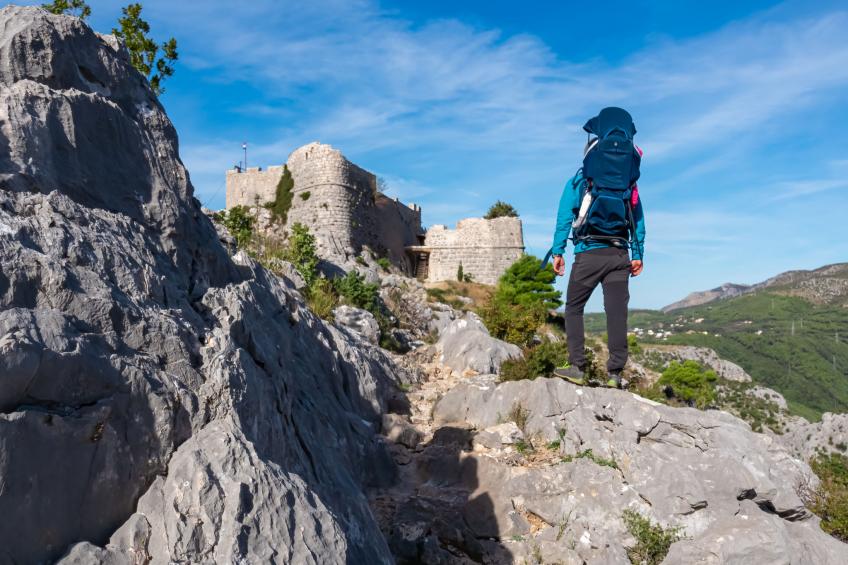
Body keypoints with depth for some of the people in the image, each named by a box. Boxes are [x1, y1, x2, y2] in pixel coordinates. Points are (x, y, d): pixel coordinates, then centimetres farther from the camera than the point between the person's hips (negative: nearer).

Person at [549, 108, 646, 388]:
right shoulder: (629, 187, 15)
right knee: (617, 311, 1)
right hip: (620, 255, 3)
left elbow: (564, 218, -1)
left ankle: (577, 368, -2)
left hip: (589, 254, -3)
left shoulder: (577, 183, 6)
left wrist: (557, 252, -2)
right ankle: (614, 373, -1)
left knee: (574, 308, 7)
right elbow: (639, 222, 12)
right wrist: (638, 255, 12)